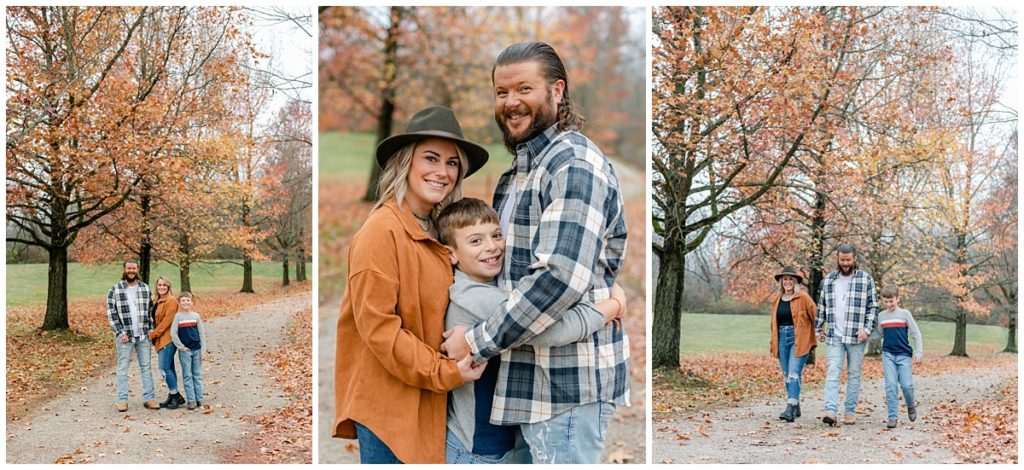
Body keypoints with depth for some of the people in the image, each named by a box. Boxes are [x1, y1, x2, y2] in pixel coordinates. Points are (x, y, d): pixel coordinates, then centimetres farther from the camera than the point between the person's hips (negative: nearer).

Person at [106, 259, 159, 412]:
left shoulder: (145, 288, 7)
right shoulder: (114, 290, -3)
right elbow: (111, 314, -5)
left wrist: (150, 330, 3)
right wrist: (120, 332, -12)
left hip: (143, 336, 3)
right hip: (124, 336, -3)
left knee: (146, 367, 6)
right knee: (122, 368, 3)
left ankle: (149, 398, 10)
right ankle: (122, 400, 7)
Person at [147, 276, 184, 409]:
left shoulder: (171, 301, -11)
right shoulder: (157, 302, 17)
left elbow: (166, 321, -16)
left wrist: (153, 334, -12)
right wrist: (153, 333, 3)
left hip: (168, 339, -9)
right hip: (161, 339, 9)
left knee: (164, 368, -11)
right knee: (168, 368, 10)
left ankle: (176, 396, -3)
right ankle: (173, 397, 14)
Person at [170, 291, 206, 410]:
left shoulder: (196, 315, 5)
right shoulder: (178, 316, -1)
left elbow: (202, 333, 6)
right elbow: (173, 333, -5)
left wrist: (203, 349, 1)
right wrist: (181, 346, -9)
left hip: (197, 349, 2)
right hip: (185, 350, -2)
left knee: (197, 375, 7)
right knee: (187, 376, 1)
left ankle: (199, 399, 12)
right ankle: (191, 401, 3)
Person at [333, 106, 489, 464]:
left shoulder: (436, 233, 11)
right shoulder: (382, 230, -14)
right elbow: (376, 325, -19)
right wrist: (444, 373, -16)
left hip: (425, 402, 8)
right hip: (388, 401, -8)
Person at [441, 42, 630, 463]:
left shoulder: (575, 164, -14)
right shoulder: (518, 172, 18)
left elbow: (560, 277, -26)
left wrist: (477, 342, -20)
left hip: (568, 380, -10)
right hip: (531, 375, 10)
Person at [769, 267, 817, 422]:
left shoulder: (803, 297, -3)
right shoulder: (777, 300, 14)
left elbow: (815, 314, -6)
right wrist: (773, 343, 18)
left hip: (798, 339, -6)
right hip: (782, 339, 6)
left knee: (794, 374, -14)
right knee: (786, 375, 8)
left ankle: (790, 409, -21)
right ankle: (796, 408, 19)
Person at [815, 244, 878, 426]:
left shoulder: (866, 279, 1)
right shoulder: (828, 280, 9)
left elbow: (873, 307, 0)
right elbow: (821, 307, 16)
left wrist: (867, 329, -10)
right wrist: (819, 329, 12)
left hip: (856, 336, -1)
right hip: (834, 336, 2)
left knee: (854, 374, 6)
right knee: (832, 373, -8)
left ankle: (850, 412, 12)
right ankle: (831, 411, -15)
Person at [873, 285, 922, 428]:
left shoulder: (905, 314, 0)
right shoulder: (881, 316, 9)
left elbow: (916, 334, 1)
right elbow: (878, 334, 20)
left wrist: (918, 352, -7)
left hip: (904, 355, -2)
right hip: (888, 355, 2)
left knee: (906, 385, -5)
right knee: (891, 386, -6)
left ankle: (911, 406, 26)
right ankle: (893, 417, -3)